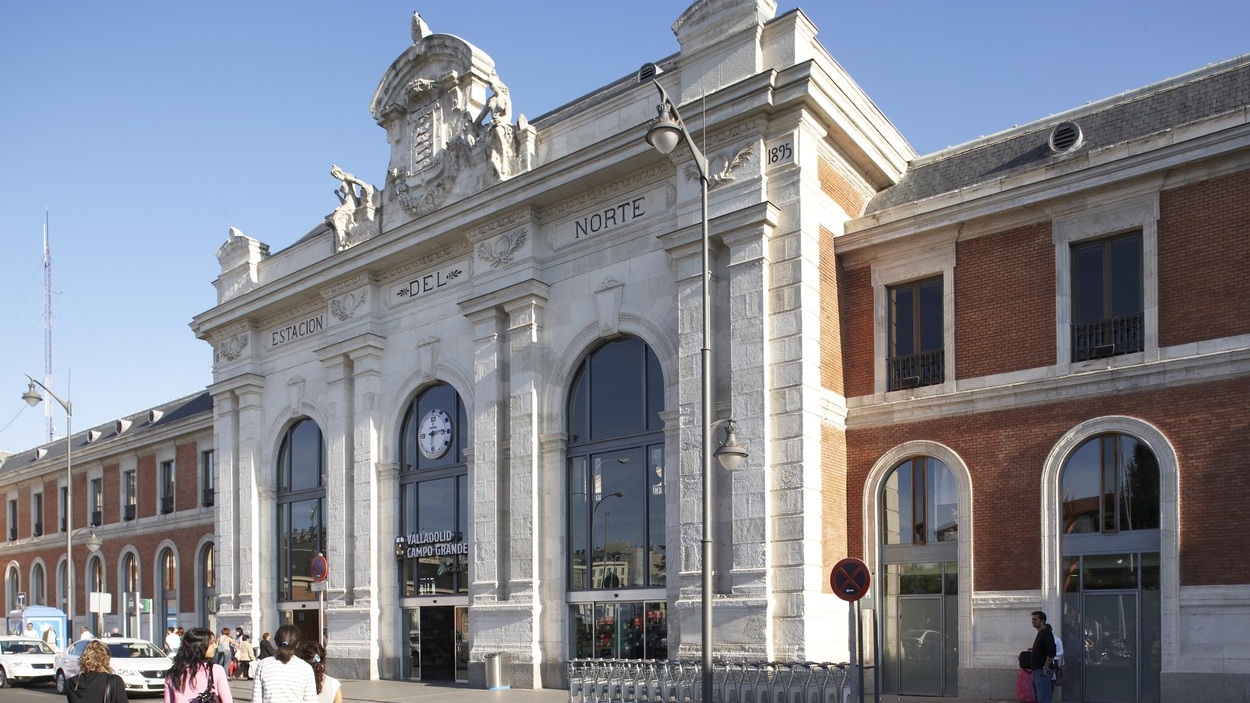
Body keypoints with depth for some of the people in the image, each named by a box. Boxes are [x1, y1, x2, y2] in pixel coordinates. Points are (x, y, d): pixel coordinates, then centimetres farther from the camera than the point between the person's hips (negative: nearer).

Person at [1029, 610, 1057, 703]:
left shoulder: (1046, 633, -12)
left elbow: (1051, 652, -23)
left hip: (1043, 672, -10)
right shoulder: (1040, 633, 18)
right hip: (1037, 671, 10)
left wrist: (1046, 668, -20)